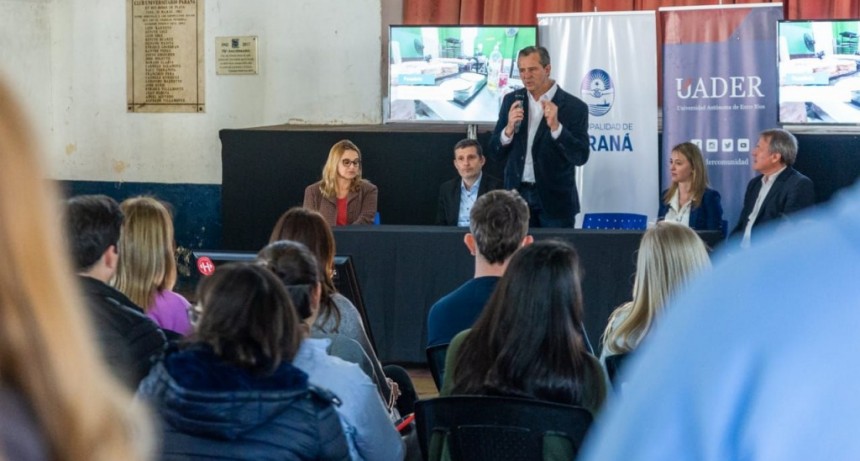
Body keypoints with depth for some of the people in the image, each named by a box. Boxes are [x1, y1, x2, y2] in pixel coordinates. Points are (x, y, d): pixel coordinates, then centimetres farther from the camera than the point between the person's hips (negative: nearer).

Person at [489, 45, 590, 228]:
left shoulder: (574, 106, -7)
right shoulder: (512, 100, 5)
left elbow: (581, 157, -14)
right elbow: (495, 152, 5)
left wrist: (555, 126, -26)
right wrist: (509, 129, -15)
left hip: (555, 199, -3)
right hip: (517, 194, 3)